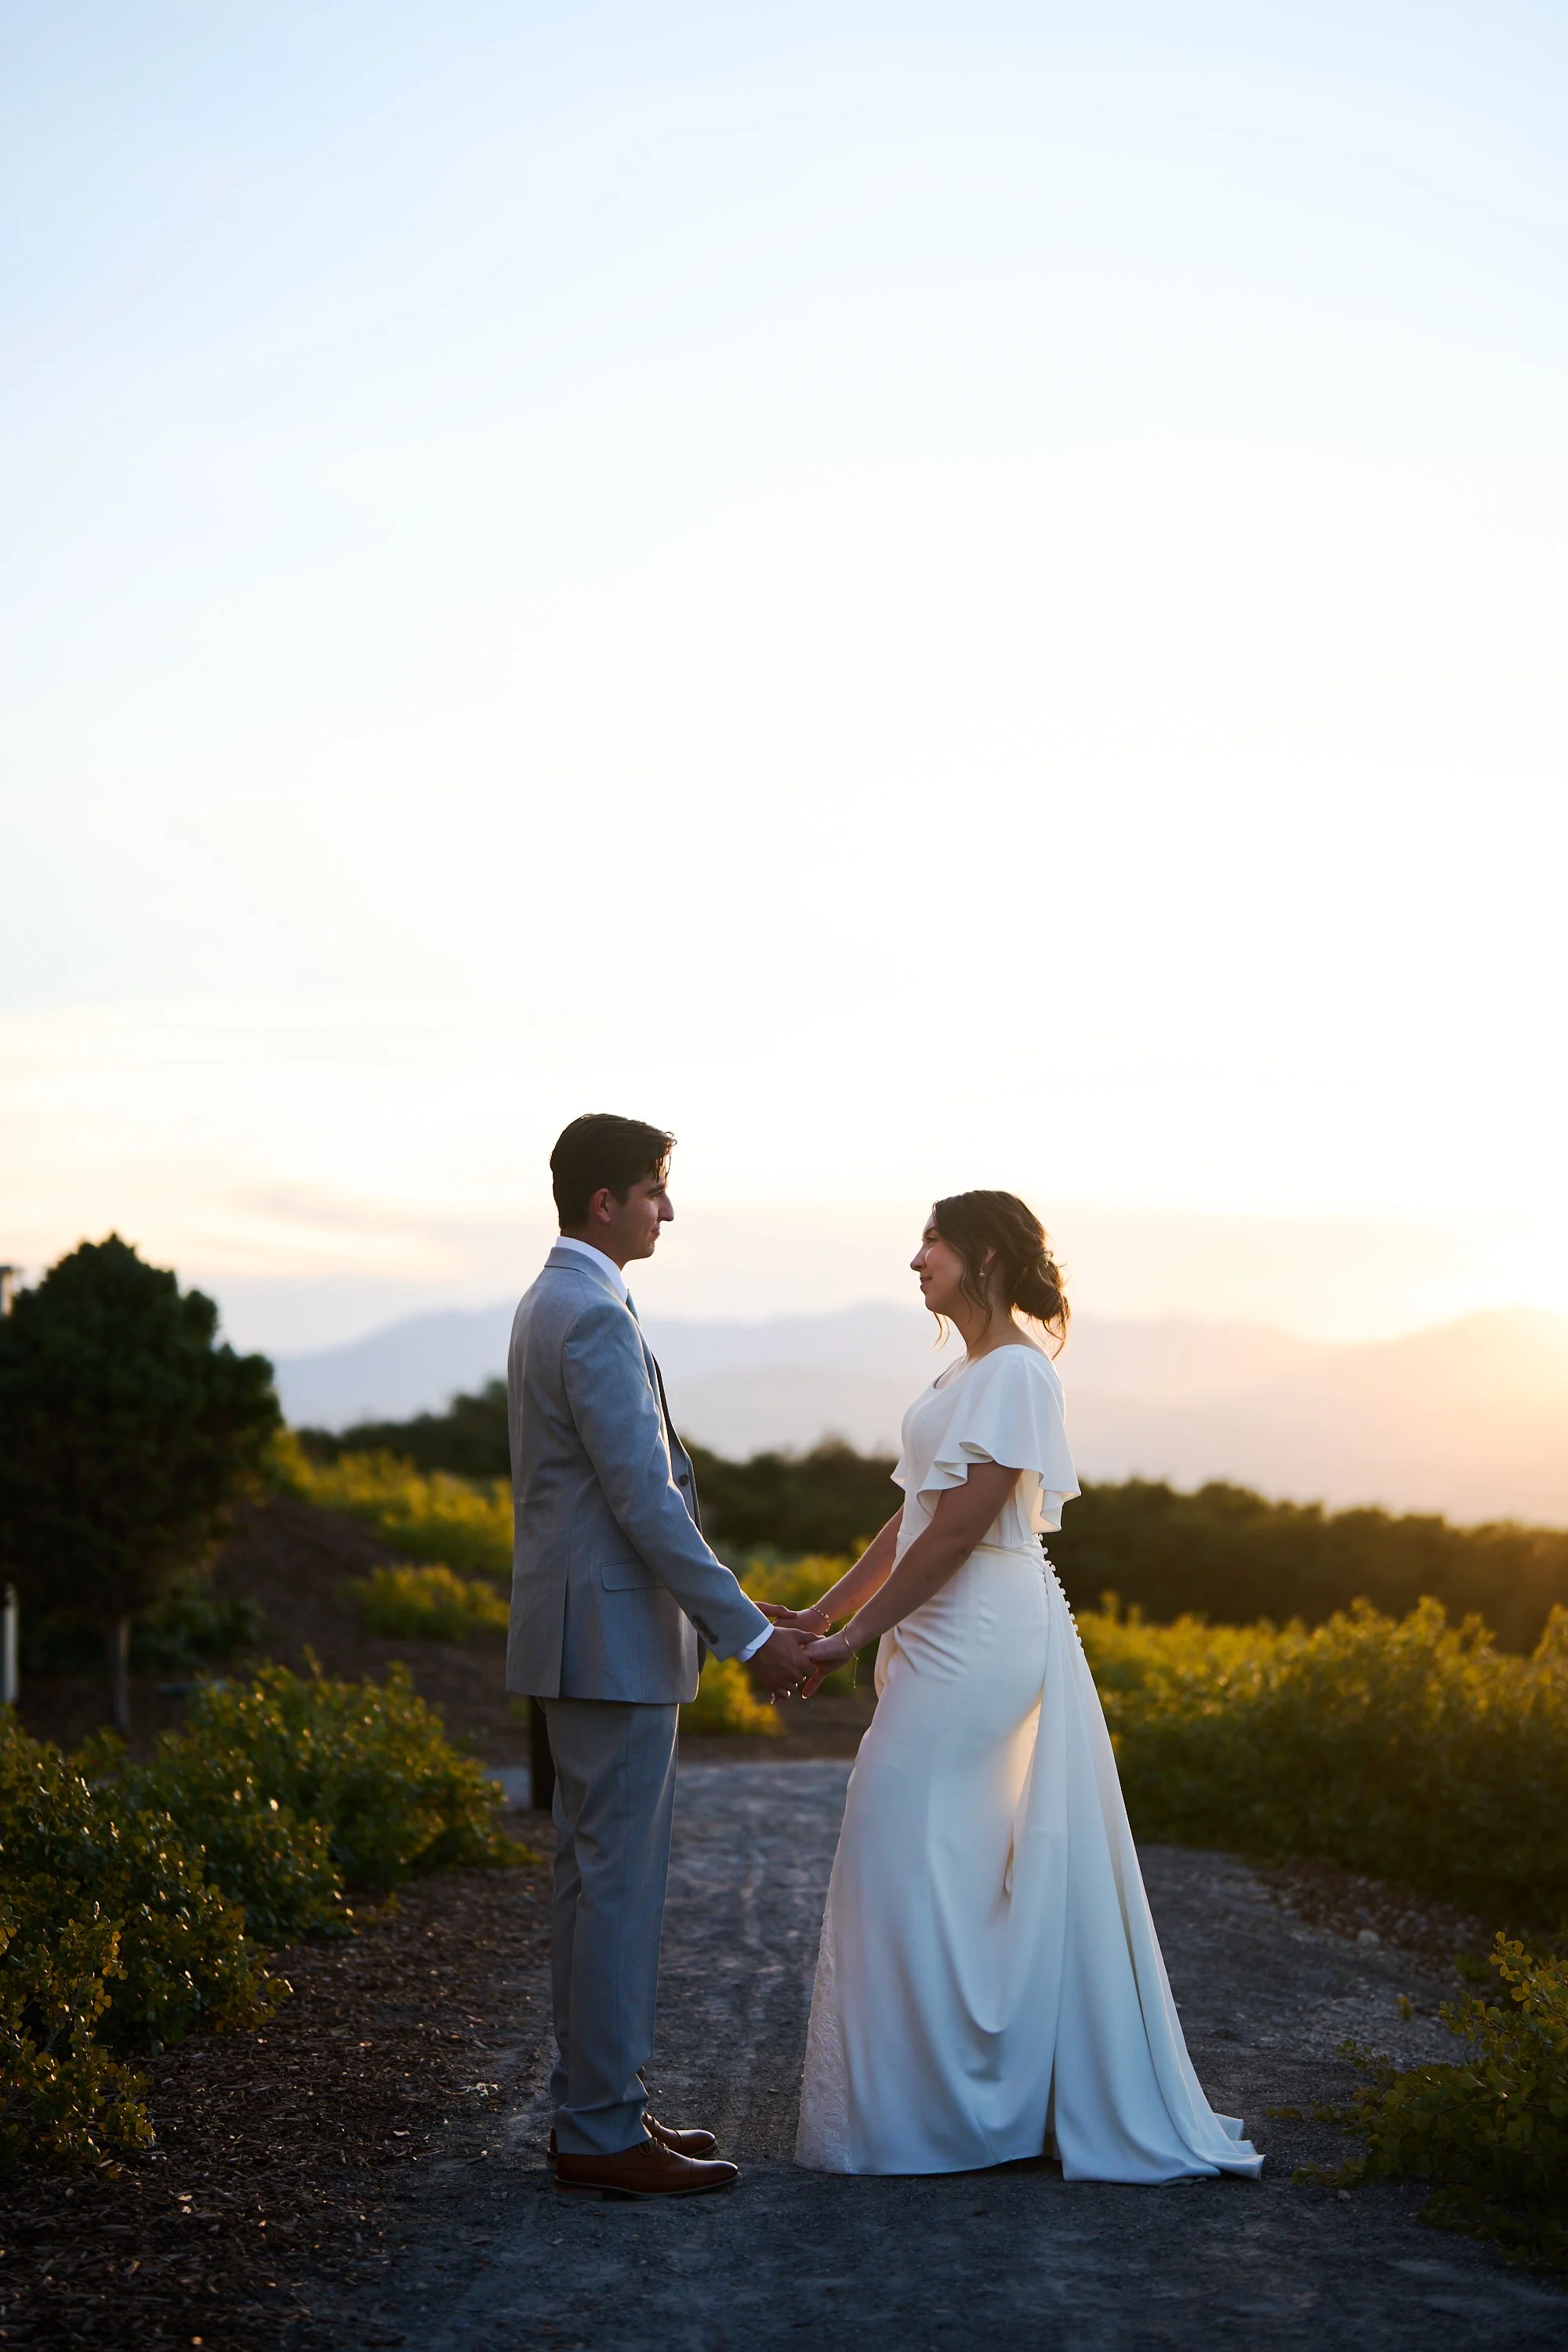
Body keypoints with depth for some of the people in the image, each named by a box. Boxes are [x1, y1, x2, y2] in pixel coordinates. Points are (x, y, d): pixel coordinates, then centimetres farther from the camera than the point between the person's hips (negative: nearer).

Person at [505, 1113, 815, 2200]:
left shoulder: (551, 1305, 15)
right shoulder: (596, 1318, -18)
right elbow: (645, 1500, -22)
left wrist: (735, 1610, 22)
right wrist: (750, 1634, -18)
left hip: (582, 1631, 11)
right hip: (617, 1639, -11)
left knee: (596, 1878, 14)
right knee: (621, 1882, -5)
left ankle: (597, 2107, 21)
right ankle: (604, 2135, 0)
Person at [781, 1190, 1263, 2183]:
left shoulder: (1014, 1371, -14)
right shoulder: (972, 1372, 16)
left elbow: (962, 1525, -19)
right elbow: (916, 1517, 17)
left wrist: (857, 1636, -16)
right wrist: (824, 1613, 13)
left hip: (980, 1643, -10)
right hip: (955, 1643, 10)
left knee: (913, 1866, -6)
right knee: (989, 1874, 11)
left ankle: (923, 2110, 2)